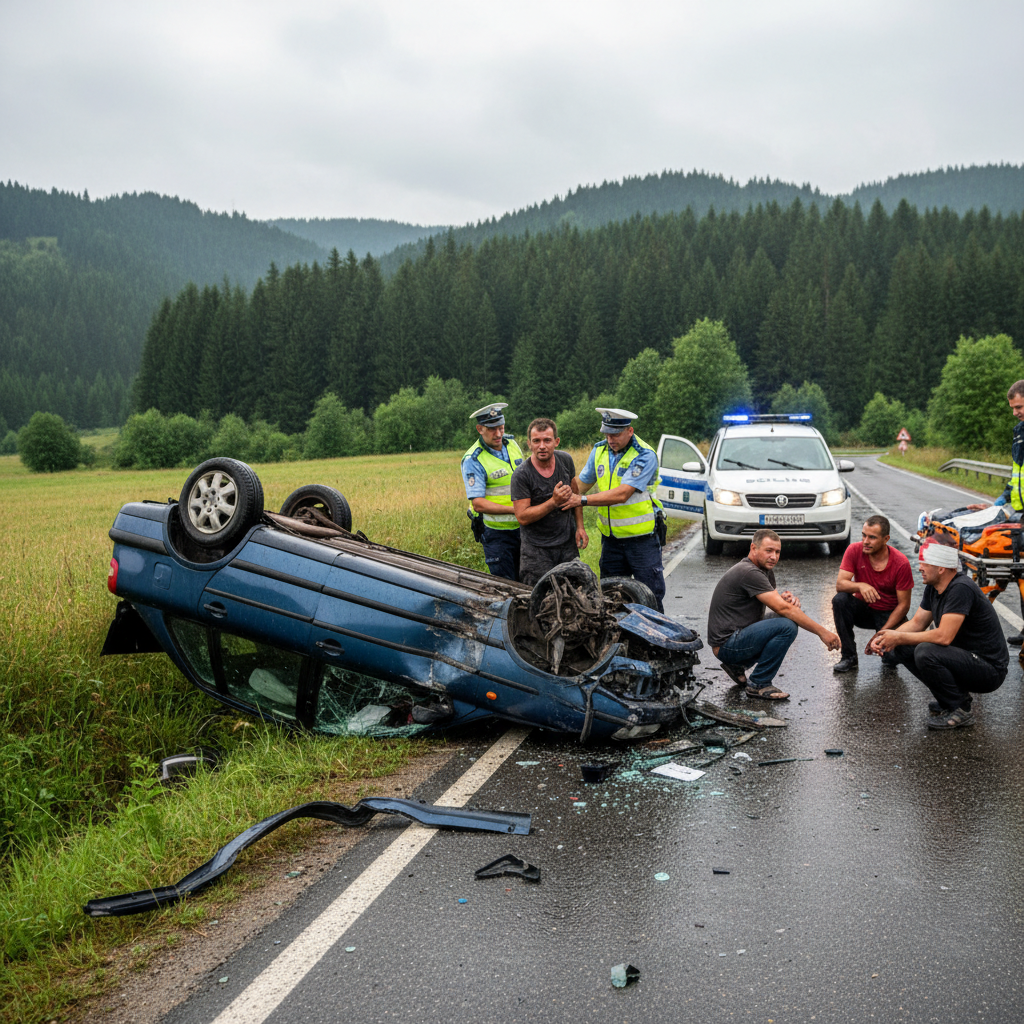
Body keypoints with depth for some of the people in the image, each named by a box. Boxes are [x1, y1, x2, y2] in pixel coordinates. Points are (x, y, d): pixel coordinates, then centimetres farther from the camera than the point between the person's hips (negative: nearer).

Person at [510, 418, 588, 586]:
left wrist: (580, 526, 9)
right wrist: (554, 502, -25)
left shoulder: (565, 460, -1)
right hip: (537, 549, -4)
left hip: (568, 545, 4)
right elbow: (522, 517, -18)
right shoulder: (521, 475, -16)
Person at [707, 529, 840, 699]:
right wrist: (822, 632, -22)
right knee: (786, 626, -24)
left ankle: (737, 665, 13)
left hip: (738, 635, 10)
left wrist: (789, 598, -9)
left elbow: (779, 604, 17)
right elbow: (782, 609, -25)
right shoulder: (749, 573, -20)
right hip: (726, 645, -10)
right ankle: (759, 684, -10)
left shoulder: (766, 570, 12)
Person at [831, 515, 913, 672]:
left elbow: (904, 605, -15)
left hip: (889, 614, -2)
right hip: (863, 609, 2)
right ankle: (848, 656, -16)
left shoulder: (901, 563, -19)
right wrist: (860, 586, -43)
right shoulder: (855, 551, -14)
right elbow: (840, 585, -21)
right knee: (840, 600, -29)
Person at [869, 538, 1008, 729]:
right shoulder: (933, 588, 4)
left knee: (925, 652, -30)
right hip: (964, 658, 9)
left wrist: (899, 637, -20)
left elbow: (944, 636, -30)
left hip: (989, 669, -9)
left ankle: (960, 710, -10)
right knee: (903, 648, 0)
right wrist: (887, 638, -7)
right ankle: (958, 694, 9)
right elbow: (917, 623, 11)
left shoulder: (961, 589, -24)